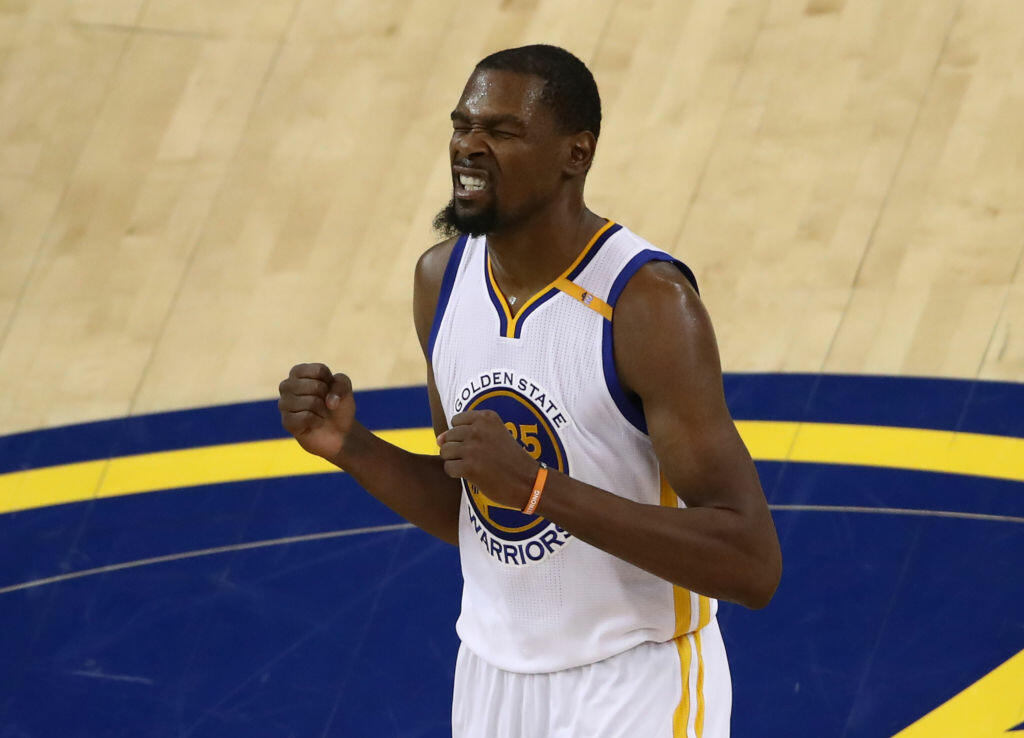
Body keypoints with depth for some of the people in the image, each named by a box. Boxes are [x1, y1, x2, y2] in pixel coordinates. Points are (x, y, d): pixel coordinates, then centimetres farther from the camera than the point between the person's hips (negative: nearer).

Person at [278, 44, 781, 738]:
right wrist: (351, 446, -5)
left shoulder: (649, 304, -21)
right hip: (493, 675, 6)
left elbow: (752, 565, -25)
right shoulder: (442, 277, 1)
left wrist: (539, 485, -31)